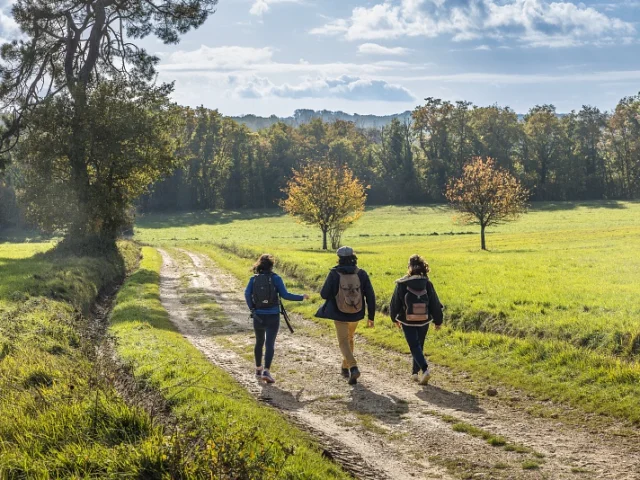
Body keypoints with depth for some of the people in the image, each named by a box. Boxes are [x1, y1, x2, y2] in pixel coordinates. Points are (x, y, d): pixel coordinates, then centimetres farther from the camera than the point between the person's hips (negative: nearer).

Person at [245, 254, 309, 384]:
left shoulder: (254, 279, 1)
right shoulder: (275, 278, -5)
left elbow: (247, 294, -13)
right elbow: (285, 295, -10)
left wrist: (252, 309, -4)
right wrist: (302, 297, 0)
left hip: (258, 316, 3)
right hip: (273, 316, -3)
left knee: (259, 342, 20)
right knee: (270, 344, -3)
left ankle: (258, 370, 31)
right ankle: (266, 371, -18)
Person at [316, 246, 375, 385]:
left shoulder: (334, 274, -13)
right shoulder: (361, 274, -6)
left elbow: (324, 294, -8)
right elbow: (370, 296, -5)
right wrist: (371, 317, 4)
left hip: (339, 314, -3)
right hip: (356, 314, 3)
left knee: (344, 343, 4)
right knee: (349, 339, 25)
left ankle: (353, 367, -18)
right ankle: (345, 367, 35)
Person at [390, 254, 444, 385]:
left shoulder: (402, 284, -12)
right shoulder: (427, 284, -8)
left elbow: (395, 303, -3)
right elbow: (435, 304, -2)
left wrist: (395, 318, 14)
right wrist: (438, 320, 11)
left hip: (407, 322, -3)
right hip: (424, 321, 3)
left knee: (414, 347, 0)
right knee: (419, 346, 19)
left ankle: (425, 369, -21)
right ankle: (415, 372, 29)